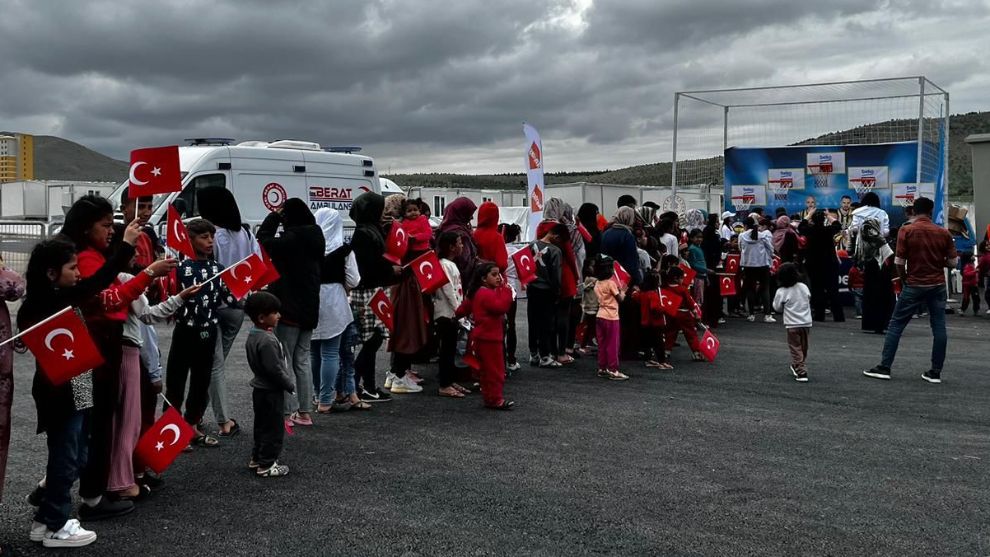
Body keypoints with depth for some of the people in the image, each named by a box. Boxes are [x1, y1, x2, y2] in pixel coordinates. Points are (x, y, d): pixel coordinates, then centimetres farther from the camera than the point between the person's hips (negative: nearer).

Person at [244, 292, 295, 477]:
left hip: (260, 389, 10)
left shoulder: (253, 335, 5)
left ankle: (256, 459, 30)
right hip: (271, 391, -10)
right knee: (273, 428, 2)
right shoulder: (268, 340, -25)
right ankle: (266, 465, 9)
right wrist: (290, 385, -12)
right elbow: (275, 369, -25)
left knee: (262, 426, 20)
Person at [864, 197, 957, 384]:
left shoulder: (906, 231, -8)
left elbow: (899, 262, -10)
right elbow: (952, 262, 3)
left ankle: (884, 367, 2)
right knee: (939, 327, 6)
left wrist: (904, 280, 6)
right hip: (938, 285, 3)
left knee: (896, 325, 3)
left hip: (914, 286, -3)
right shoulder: (944, 233, 1)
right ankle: (935, 372, 8)